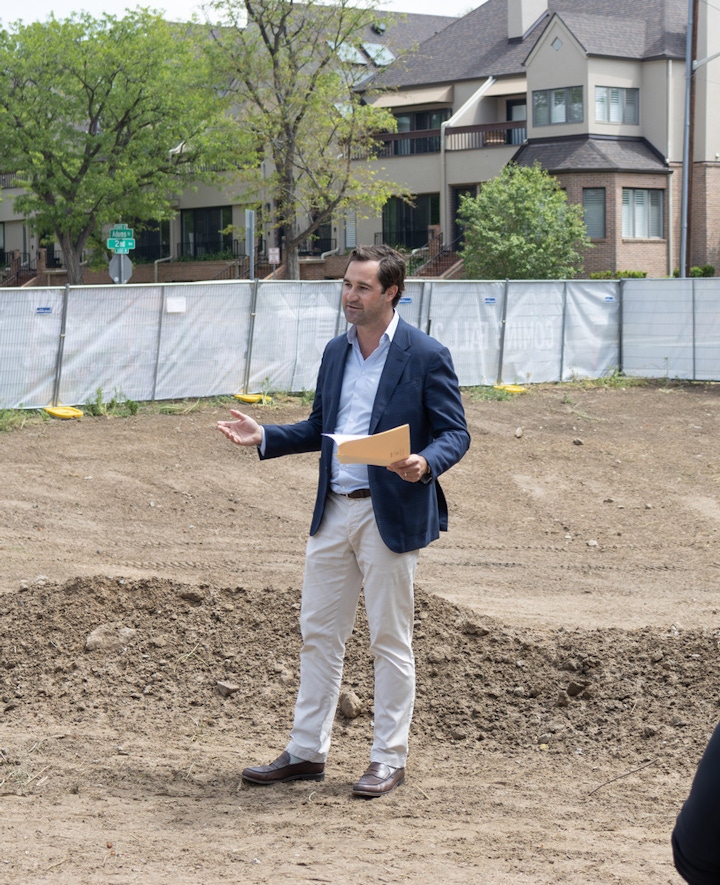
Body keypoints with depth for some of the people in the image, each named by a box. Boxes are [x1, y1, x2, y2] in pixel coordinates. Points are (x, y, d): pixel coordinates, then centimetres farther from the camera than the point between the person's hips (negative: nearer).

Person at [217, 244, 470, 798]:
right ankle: (307, 753, 19)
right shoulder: (336, 353, 12)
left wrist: (425, 464, -28)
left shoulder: (426, 356, -8)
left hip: (390, 515, -6)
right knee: (319, 633, 10)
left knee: (390, 641, 3)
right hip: (334, 510, 6)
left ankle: (389, 760, 13)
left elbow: (456, 433, -8)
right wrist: (264, 436, 6)